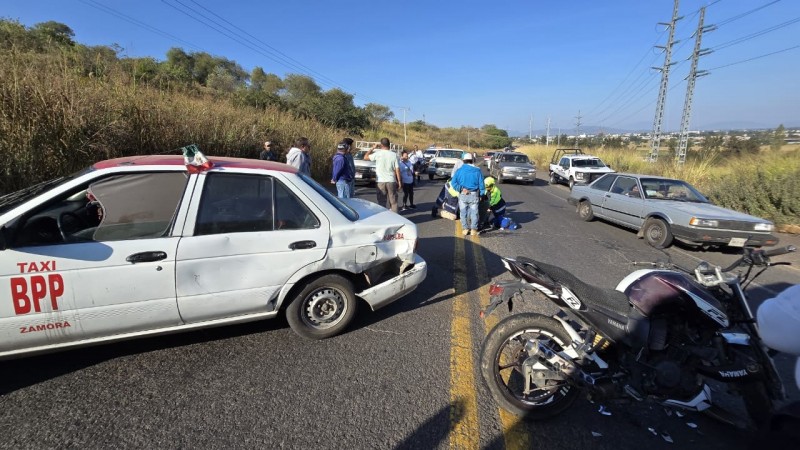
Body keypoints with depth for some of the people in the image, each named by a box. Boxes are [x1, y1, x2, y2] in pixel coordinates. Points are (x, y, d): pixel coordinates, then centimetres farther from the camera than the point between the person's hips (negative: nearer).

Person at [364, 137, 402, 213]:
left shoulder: (378, 154, -7)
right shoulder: (394, 155, -3)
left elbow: (365, 157, 3)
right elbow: (397, 169, -3)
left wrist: (373, 148, 9)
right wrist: (399, 181, 4)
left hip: (381, 181, -1)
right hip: (391, 181, 1)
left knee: (381, 201, 7)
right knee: (393, 201, 9)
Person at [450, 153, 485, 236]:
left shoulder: (459, 171, -2)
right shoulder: (477, 170, -4)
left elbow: (453, 182, -10)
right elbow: (481, 184, -2)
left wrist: (461, 189, -10)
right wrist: (481, 194, 5)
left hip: (462, 195, 1)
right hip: (474, 195, -1)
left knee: (463, 212, 12)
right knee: (474, 212, 8)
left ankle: (465, 229, 15)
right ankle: (473, 229, 11)